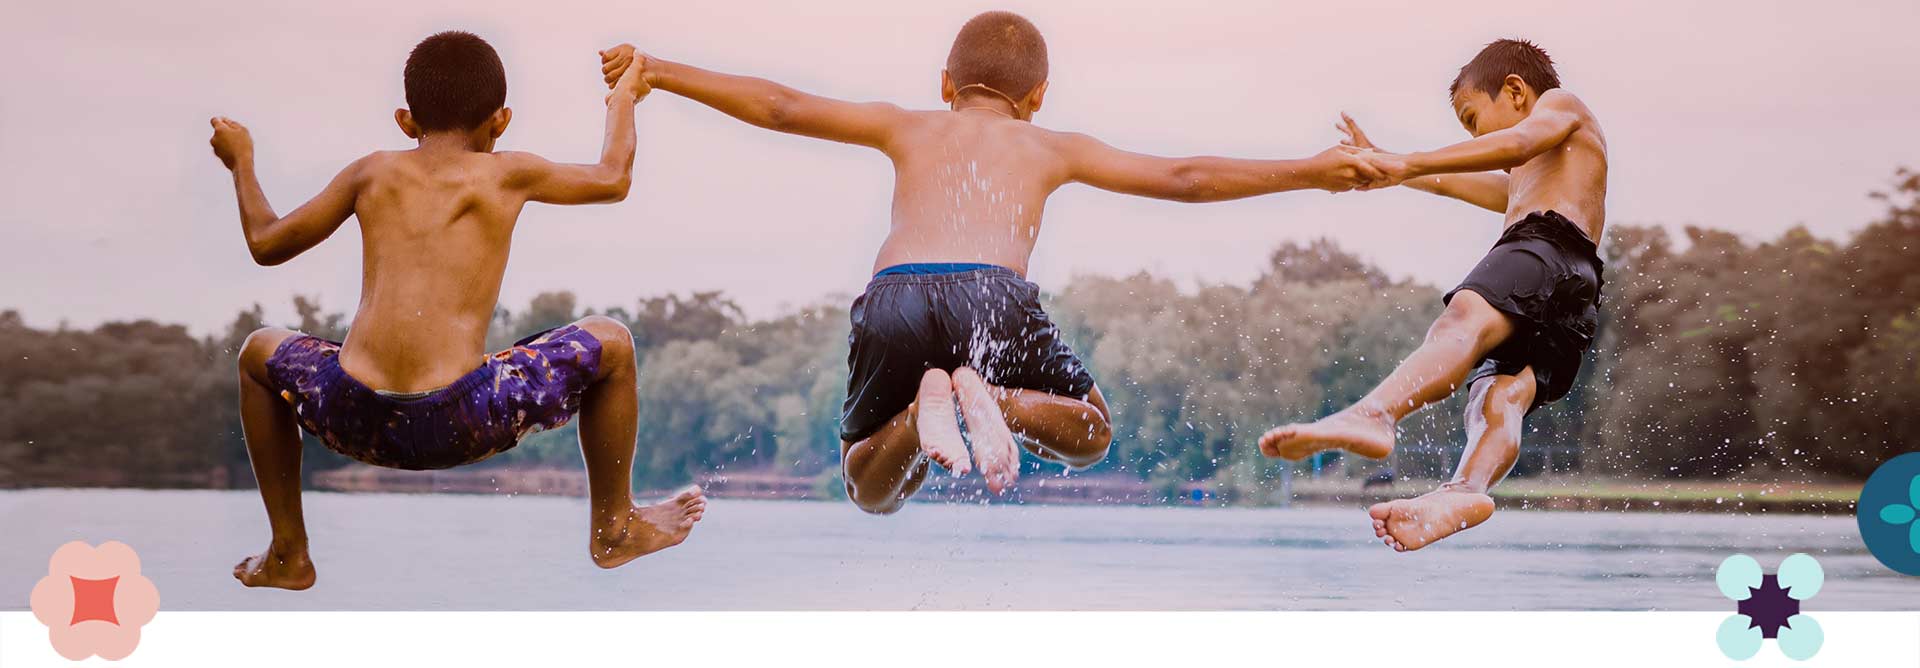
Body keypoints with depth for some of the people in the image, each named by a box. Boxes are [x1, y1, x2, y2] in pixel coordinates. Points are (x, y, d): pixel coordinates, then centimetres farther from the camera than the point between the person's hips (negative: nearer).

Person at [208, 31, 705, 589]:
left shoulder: (375, 173, 15)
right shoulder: (509, 175, 9)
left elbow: (266, 244, 24)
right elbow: (614, 178, 25)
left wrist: (241, 162, 42)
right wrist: (623, 99, 44)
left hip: (358, 422, 2)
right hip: (463, 421, -2)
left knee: (260, 353, 35)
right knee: (609, 344, 20)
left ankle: (288, 555, 34)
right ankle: (615, 531, 33)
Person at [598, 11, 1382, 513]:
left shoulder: (906, 127, 30)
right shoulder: (1053, 147, 27)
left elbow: (782, 107, 27)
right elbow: (1184, 179, 25)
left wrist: (658, 72, 35)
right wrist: (1308, 173, 33)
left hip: (890, 299, 1)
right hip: (991, 294, -1)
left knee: (869, 489, 20)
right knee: (1088, 434, 24)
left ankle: (927, 407, -16)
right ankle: (994, 400, -13)